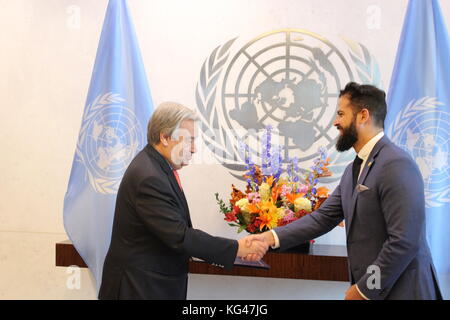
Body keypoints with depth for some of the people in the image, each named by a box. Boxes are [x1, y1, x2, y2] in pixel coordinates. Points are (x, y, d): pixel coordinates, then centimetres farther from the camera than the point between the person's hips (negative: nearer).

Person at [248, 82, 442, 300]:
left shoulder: (396, 164, -18)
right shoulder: (354, 169, 12)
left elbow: (404, 241, -23)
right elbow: (324, 217, 8)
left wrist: (365, 290, -16)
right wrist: (272, 237, -4)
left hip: (399, 290, -8)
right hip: (368, 287, 8)